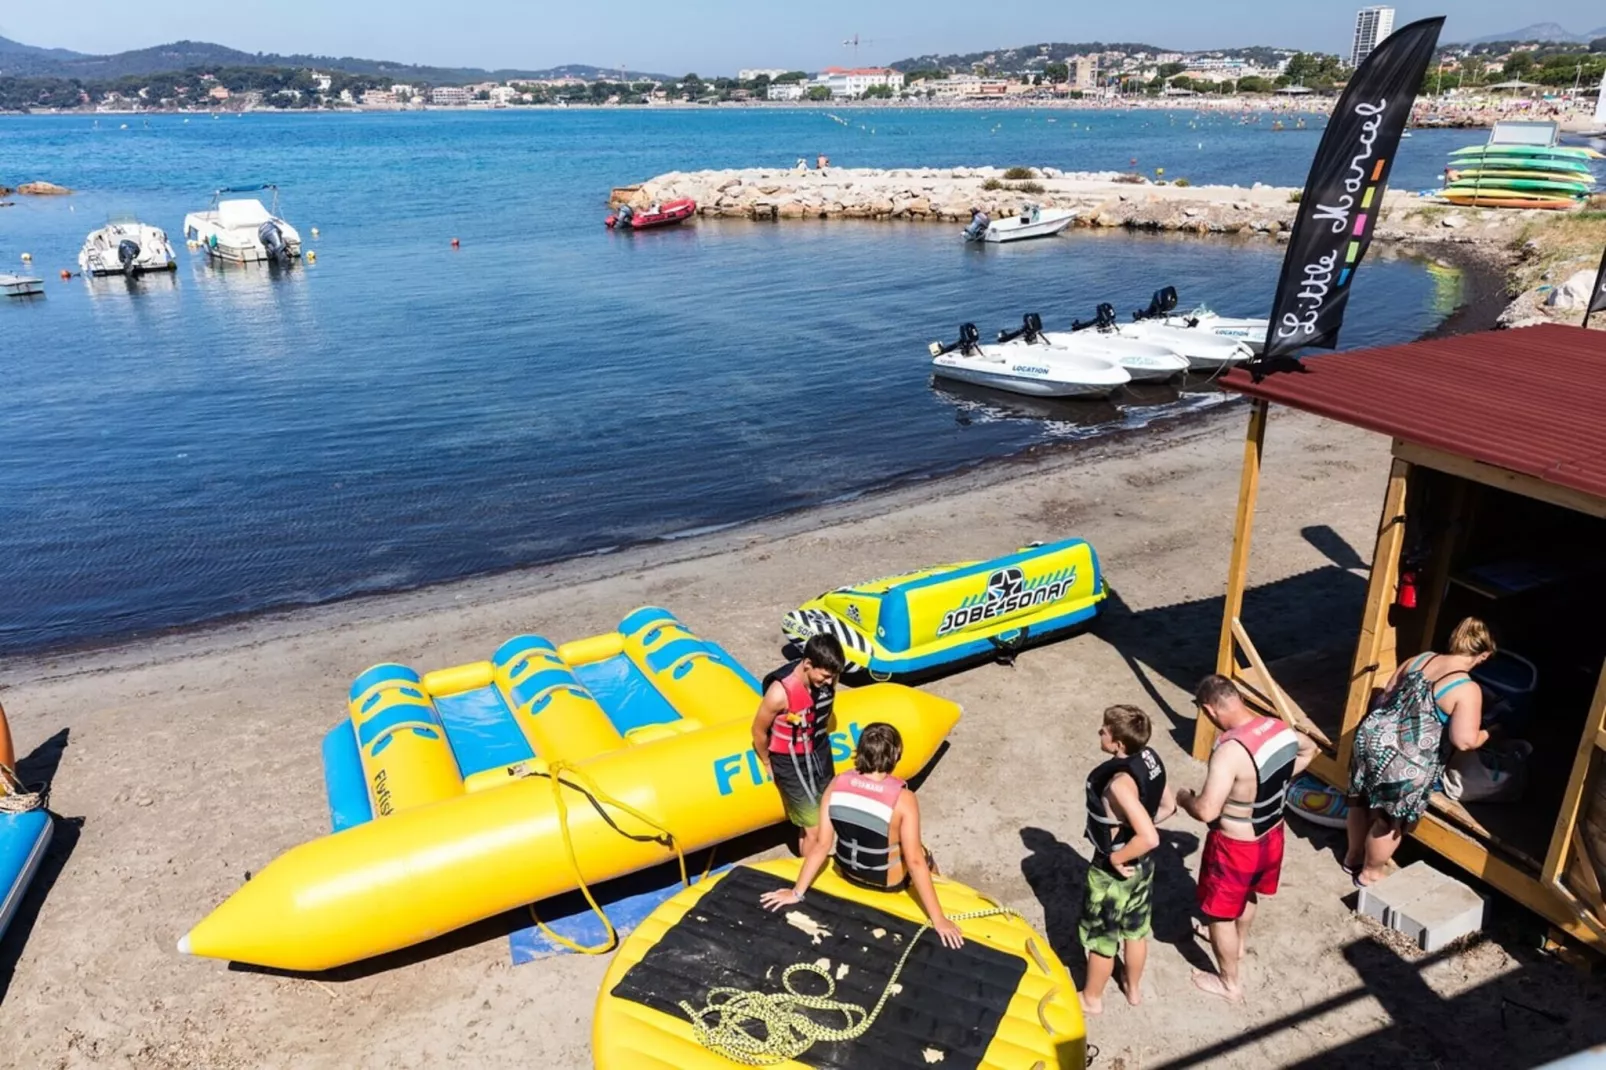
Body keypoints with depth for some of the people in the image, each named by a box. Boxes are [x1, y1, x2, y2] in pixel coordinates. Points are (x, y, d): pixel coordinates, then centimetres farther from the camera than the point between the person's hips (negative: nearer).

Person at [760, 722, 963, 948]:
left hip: (848, 871, 4)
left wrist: (797, 892, -2)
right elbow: (914, 861, -26)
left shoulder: (836, 784, -18)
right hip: (888, 880, -4)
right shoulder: (902, 798, -29)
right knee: (923, 857, 28)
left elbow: (821, 844, -13)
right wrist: (938, 919, -18)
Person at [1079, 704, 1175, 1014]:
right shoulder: (1150, 757, -11)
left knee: (1100, 937, 17)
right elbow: (1168, 806, 4)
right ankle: (1133, 988, 49)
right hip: (1143, 863, 8)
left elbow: (1150, 838, -39)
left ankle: (1092, 998, 38)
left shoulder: (1119, 783, -36)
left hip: (1115, 870, -8)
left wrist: (1116, 857, -23)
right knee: (1136, 929, 28)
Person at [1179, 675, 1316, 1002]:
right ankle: (1239, 943, 60)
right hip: (1271, 836, 8)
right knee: (1248, 893, 34)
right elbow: (1309, 749, 13)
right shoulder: (1279, 728, -11)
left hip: (1235, 847, -8)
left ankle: (1229, 983, 36)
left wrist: (1184, 798, -14)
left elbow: (1207, 811, -35)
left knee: (1220, 913, 17)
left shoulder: (1231, 751, -36)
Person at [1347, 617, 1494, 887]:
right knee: (1390, 821, 16)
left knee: (1362, 800, 26)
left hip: (1372, 737, 7)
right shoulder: (1468, 690, -15)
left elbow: (1385, 695, 15)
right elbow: (1464, 741, -19)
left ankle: (1353, 856, 46)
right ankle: (1369, 873, 34)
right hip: (1406, 764, -7)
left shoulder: (1420, 659, 5)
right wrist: (1486, 734, 2)